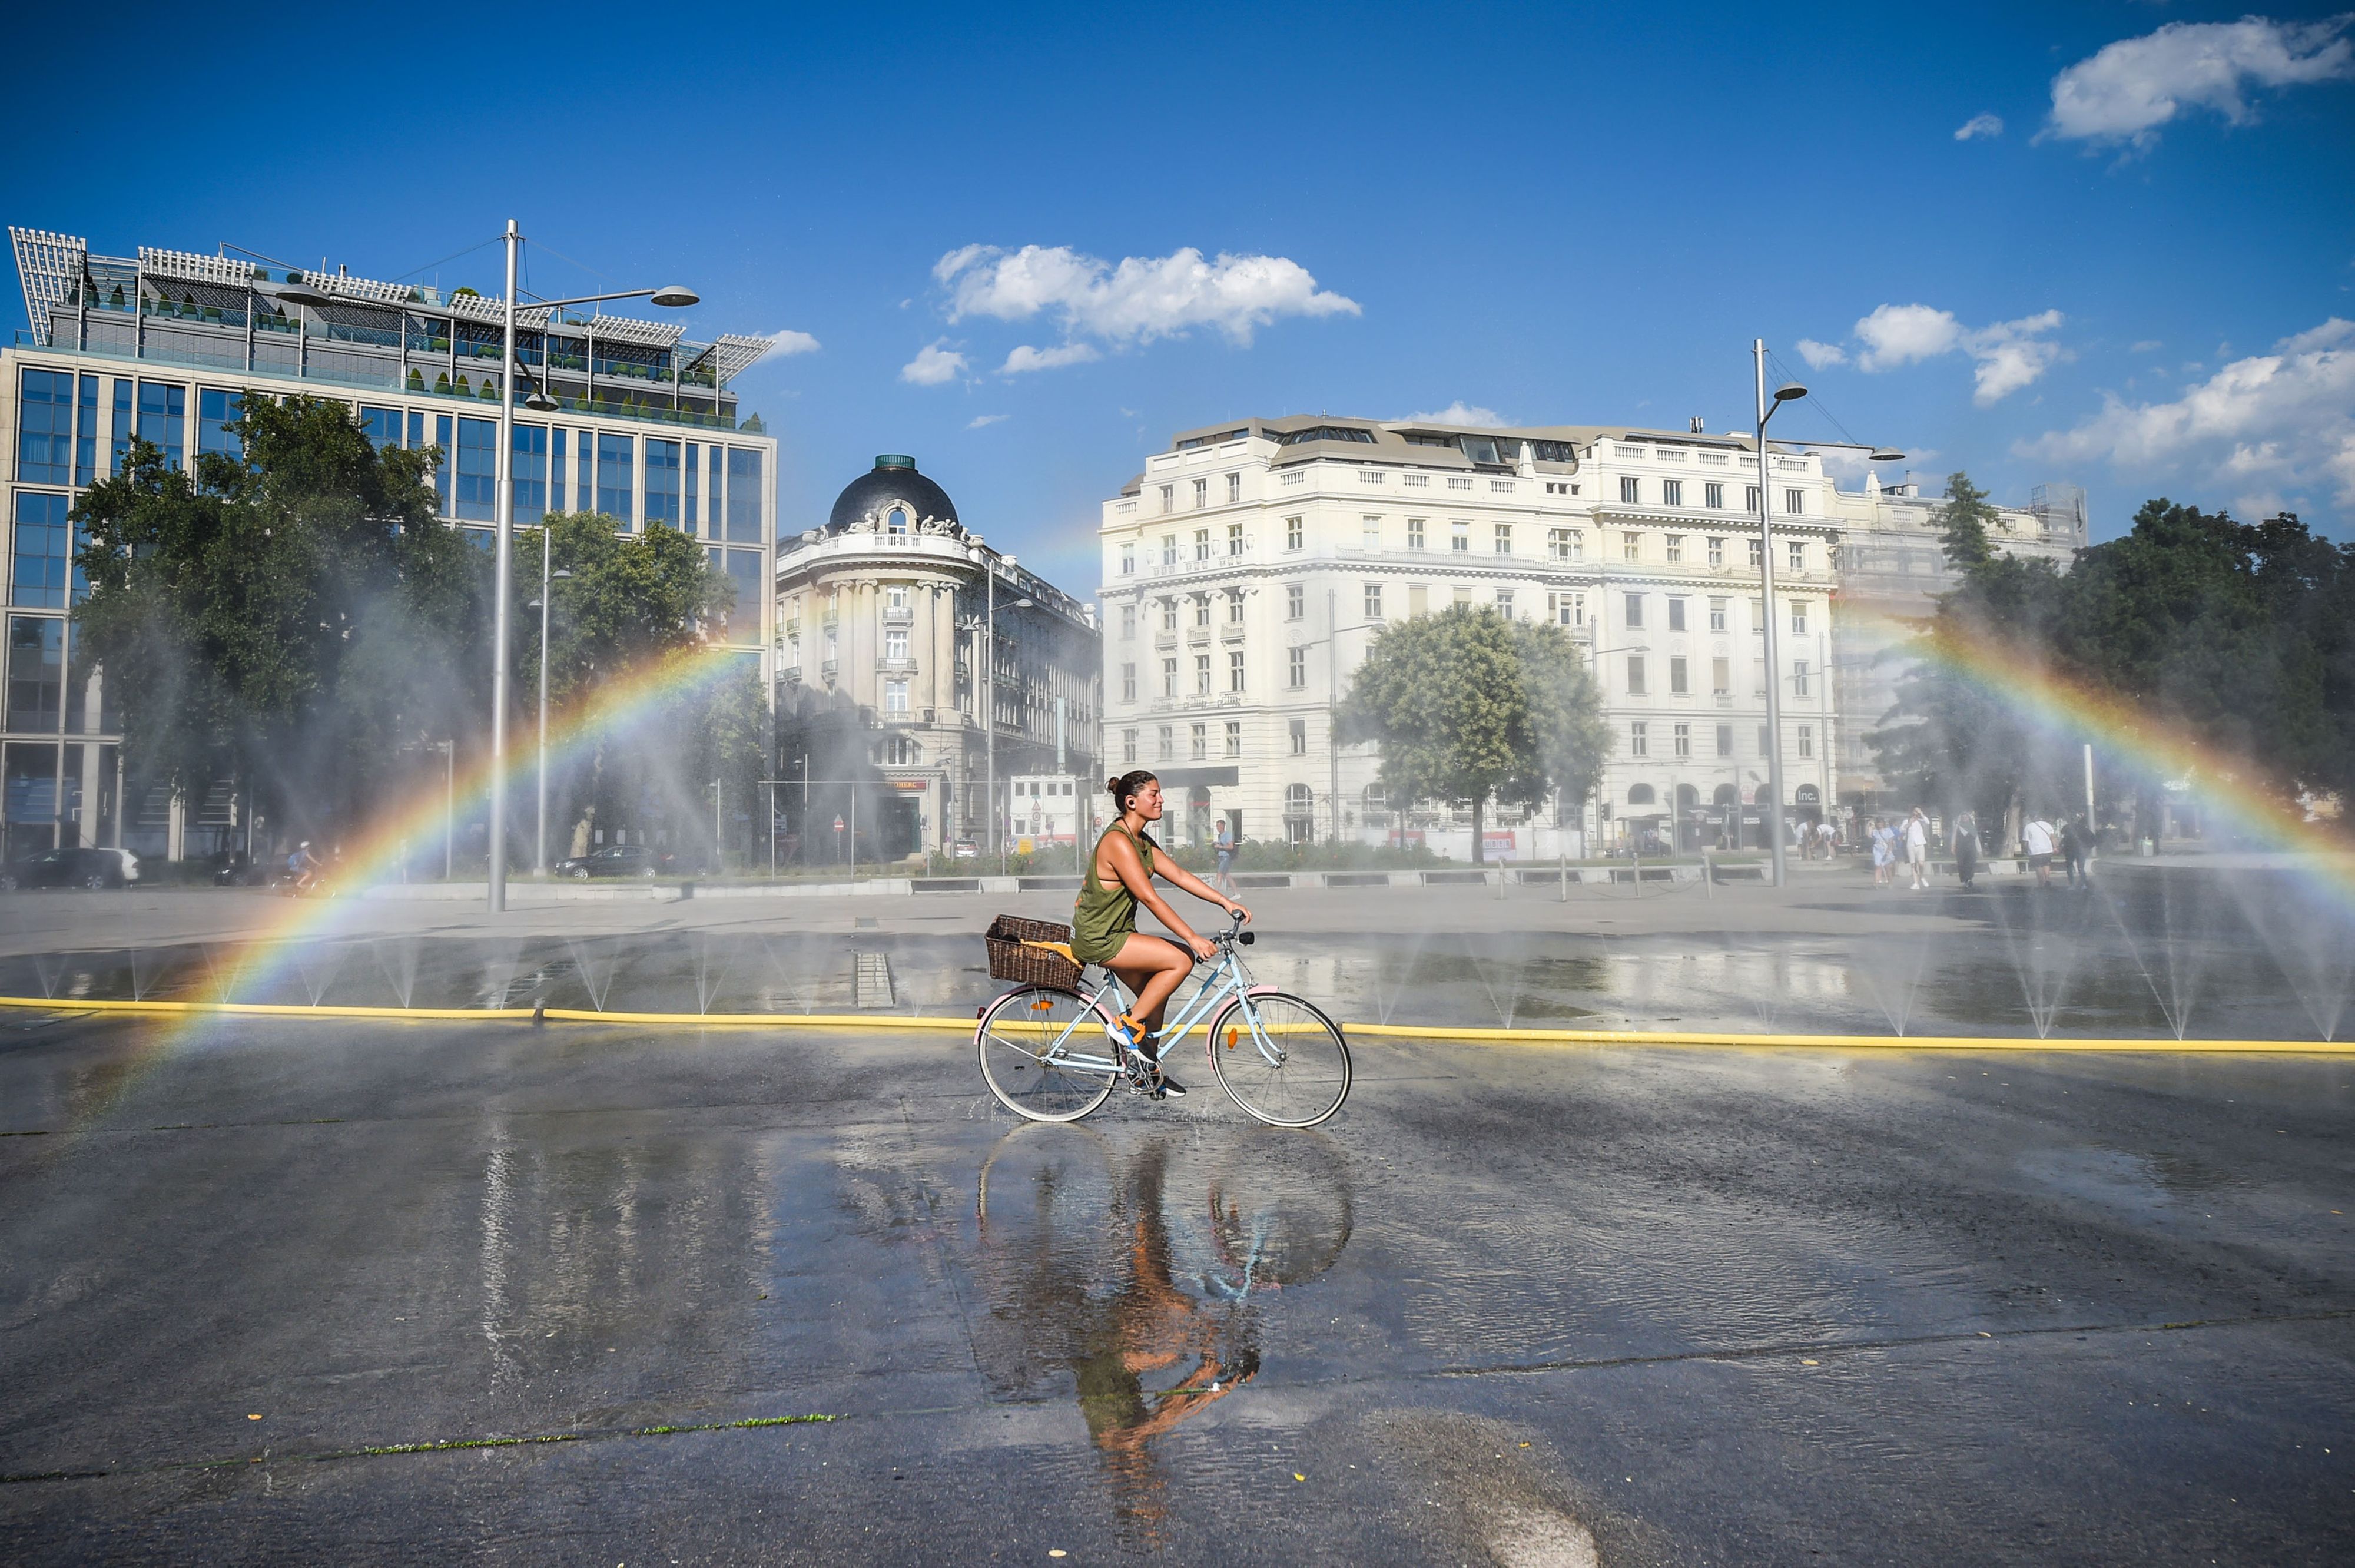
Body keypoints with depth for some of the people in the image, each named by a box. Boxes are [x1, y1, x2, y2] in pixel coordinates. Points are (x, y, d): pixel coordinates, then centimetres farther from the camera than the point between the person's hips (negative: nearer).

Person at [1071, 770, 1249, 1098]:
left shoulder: (1142, 842, 9)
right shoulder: (1118, 842, -22)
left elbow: (1178, 874, 10)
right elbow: (1150, 898, -26)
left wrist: (1226, 902, 4)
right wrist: (1193, 938, -26)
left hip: (1118, 932, 10)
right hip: (1097, 939, -10)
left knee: (1155, 992, 14)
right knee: (1181, 960, -16)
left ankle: (1150, 1070, 28)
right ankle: (1128, 1025, -5)